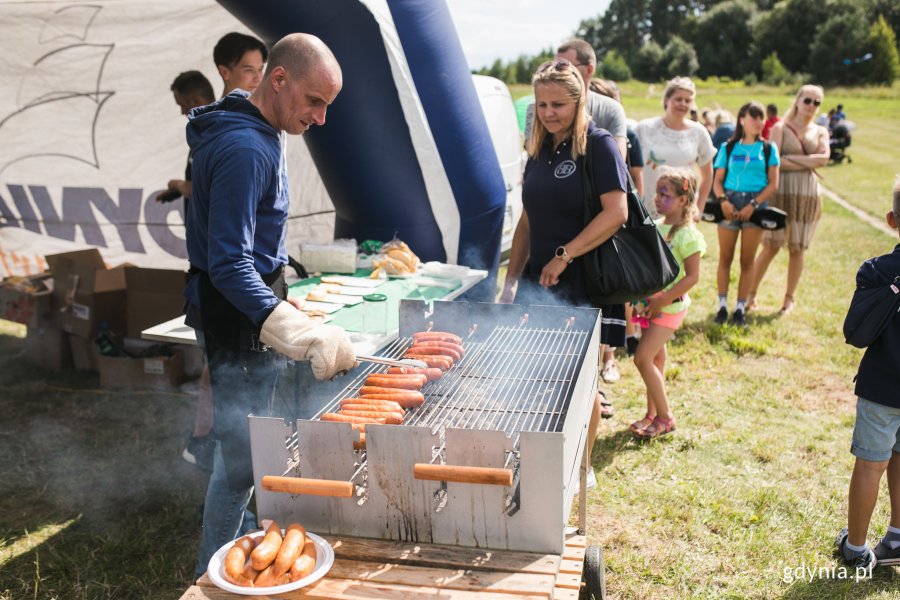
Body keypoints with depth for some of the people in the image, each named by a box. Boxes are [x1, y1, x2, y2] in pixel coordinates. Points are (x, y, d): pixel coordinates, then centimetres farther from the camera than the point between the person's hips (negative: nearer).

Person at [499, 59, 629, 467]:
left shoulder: (598, 145, -7)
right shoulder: (539, 150, 12)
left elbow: (616, 212, -18)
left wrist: (564, 256, -20)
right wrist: (511, 280, 8)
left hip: (585, 282, -5)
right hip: (537, 280, 5)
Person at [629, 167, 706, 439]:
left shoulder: (688, 235, -17)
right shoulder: (656, 226, 6)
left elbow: (692, 276, -18)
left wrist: (663, 299, -20)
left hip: (669, 306, -7)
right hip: (650, 303, 7)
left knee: (643, 358, -11)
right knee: (656, 358, 14)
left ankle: (665, 417, 3)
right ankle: (652, 414, 25)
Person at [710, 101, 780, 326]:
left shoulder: (769, 149, 6)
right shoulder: (728, 147, 7)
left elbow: (773, 184, 0)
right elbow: (717, 180, 5)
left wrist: (752, 205, -12)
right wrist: (723, 201, -14)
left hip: (756, 204, 0)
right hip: (729, 202, 0)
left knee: (747, 260, 4)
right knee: (725, 258, 3)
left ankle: (740, 308, 12)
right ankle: (722, 305, 12)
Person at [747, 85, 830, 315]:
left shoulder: (820, 132, 13)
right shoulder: (780, 128, 3)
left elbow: (823, 158, -6)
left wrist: (791, 158, -10)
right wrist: (809, 163, -8)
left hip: (807, 194, 3)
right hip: (781, 191, -3)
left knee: (797, 248, 5)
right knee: (770, 246, -5)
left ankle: (789, 299, 14)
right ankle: (751, 294, 6)